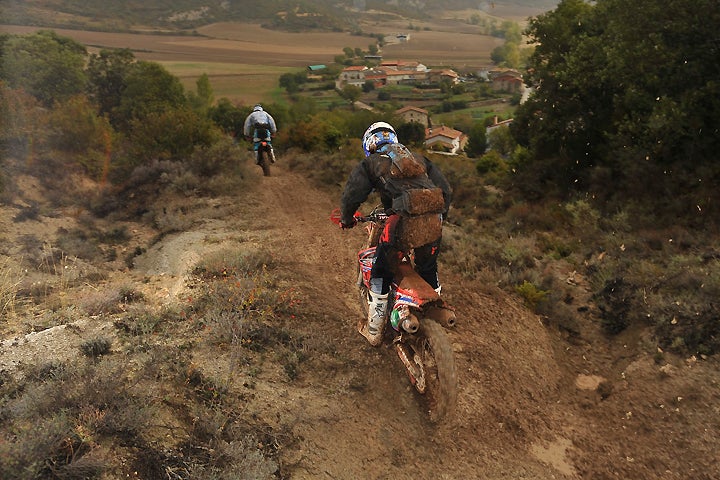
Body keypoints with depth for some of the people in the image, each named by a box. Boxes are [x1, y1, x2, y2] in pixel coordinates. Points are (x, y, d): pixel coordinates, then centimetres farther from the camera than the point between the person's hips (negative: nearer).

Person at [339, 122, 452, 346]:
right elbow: (446, 189, 22)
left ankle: (374, 330, 24)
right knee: (429, 271, 27)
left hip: (403, 224, -5)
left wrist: (346, 219, 24)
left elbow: (351, 195, 5)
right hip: (434, 222, 5)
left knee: (380, 273, 15)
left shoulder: (370, 163, 13)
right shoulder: (419, 158, 25)